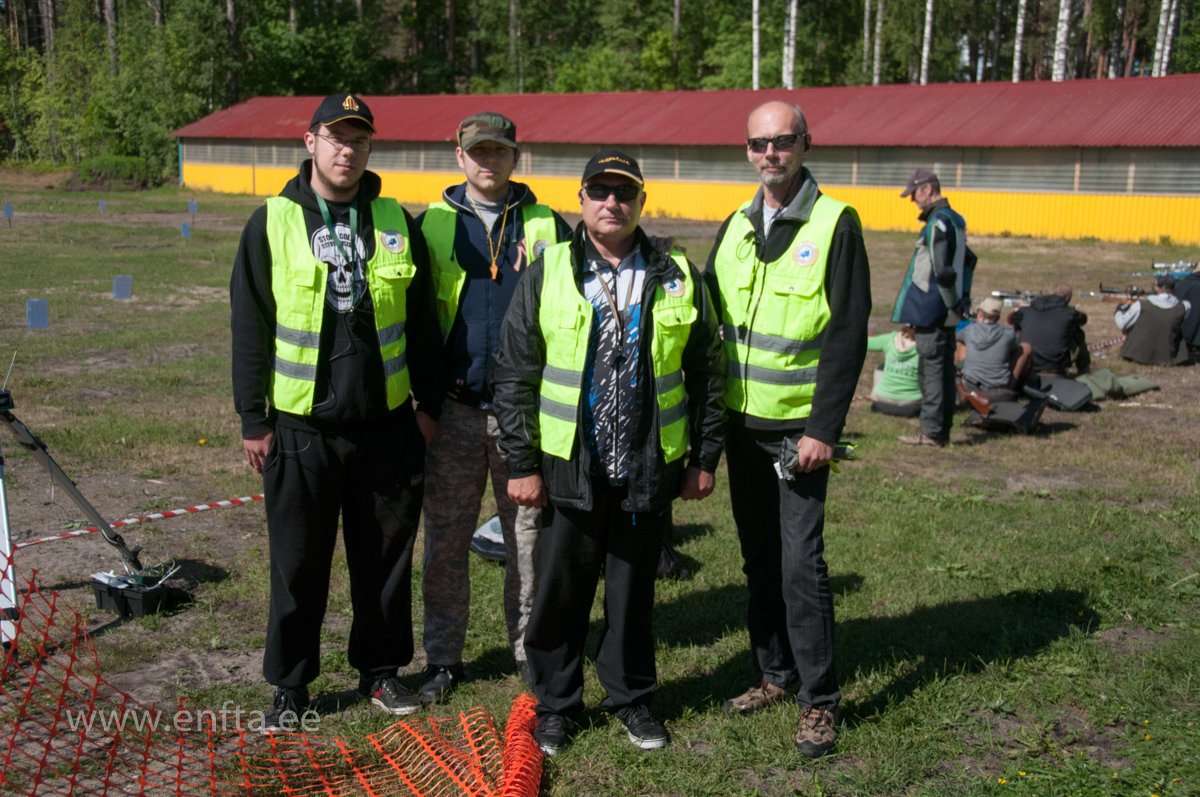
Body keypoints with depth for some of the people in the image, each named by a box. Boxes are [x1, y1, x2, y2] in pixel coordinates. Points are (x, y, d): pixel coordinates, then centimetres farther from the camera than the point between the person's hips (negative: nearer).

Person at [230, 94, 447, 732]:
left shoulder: (395, 221, 5)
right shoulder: (273, 223, -1)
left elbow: (422, 320, 10)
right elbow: (249, 328, 0)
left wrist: (429, 401, 8)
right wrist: (253, 419, -2)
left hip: (387, 423, 2)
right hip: (301, 426, -2)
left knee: (385, 555, 11)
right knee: (299, 563, 7)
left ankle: (380, 668, 29)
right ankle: (290, 685, 22)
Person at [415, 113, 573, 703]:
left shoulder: (546, 226, 6)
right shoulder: (433, 225, 6)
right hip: (454, 407, 0)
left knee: (529, 532, 8)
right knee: (446, 536, 5)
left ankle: (529, 647, 23)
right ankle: (442, 658, 18)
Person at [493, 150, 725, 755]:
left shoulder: (678, 277, 4)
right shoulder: (547, 274, -1)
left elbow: (707, 374, 8)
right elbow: (514, 375, -1)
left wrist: (705, 457, 5)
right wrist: (522, 464, -4)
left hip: (650, 470, 1)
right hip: (569, 468, -1)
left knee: (634, 589, 14)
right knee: (561, 590, 8)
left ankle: (630, 696, 32)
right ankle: (556, 703, 26)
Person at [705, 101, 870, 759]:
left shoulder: (835, 224, -7)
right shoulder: (735, 228, 10)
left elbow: (848, 335, -11)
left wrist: (823, 429, -15)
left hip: (800, 426, -5)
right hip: (742, 421, 6)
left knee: (801, 563, -5)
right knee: (759, 557, 12)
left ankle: (818, 701, 7)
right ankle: (775, 674, 26)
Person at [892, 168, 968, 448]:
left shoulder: (939, 222, -16)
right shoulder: (956, 220, 16)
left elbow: (943, 271, -21)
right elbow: (966, 262, 22)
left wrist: (953, 304, -13)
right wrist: (959, 301, 19)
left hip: (931, 309, -10)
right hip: (946, 311, 10)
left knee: (931, 368, -5)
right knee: (944, 369, 13)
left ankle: (931, 432, -1)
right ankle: (941, 430, 19)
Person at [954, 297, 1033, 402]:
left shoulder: (970, 330, -6)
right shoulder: (1008, 334, -11)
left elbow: (957, 337, 19)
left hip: (970, 386, 2)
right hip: (1000, 388, -2)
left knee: (961, 342, 21)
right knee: (1026, 348, 15)